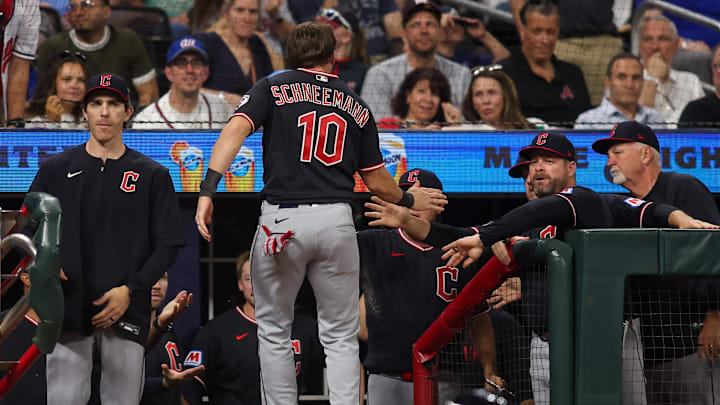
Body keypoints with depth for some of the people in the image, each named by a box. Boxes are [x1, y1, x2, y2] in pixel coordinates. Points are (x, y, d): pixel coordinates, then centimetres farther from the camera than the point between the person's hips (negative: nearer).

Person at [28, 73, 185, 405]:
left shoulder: (152, 175, 8)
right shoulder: (56, 169, 10)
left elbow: (168, 246, 5)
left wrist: (131, 290, -8)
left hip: (127, 309, 0)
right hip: (68, 309, 0)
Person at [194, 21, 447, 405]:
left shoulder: (272, 87, 7)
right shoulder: (356, 106, 14)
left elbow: (236, 129, -11)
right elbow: (377, 181, 17)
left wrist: (208, 189, -18)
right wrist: (411, 199, 37)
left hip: (282, 219, -2)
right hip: (337, 220, 2)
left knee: (273, 330, 12)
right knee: (341, 337, 8)